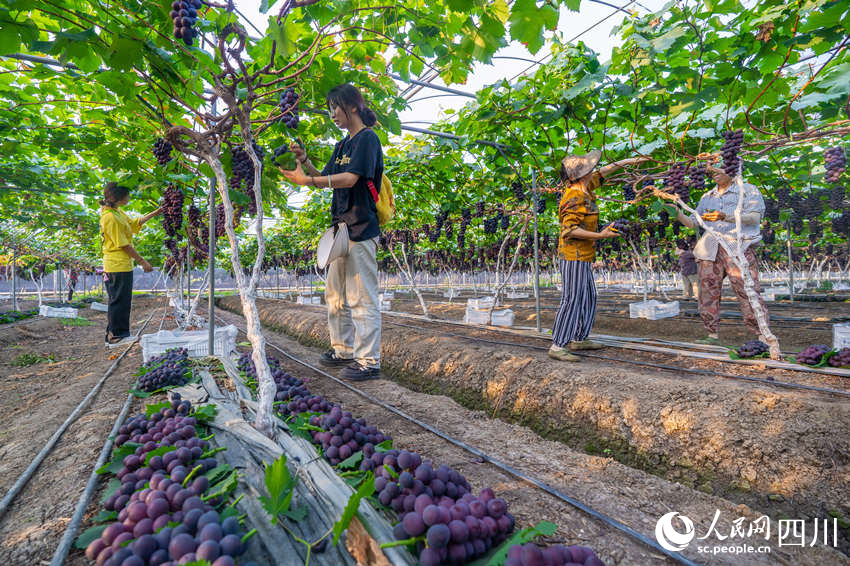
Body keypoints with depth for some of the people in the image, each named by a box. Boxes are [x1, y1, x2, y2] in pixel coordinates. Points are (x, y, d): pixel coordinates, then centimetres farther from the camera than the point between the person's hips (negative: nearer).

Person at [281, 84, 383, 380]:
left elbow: (350, 178, -19)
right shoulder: (342, 145, 20)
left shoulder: (368, 138, -7)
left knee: (361, 298, -7)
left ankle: (368, 361, 1)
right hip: (341, 227, 10)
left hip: (361, 228, -10)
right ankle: (343, 350, 27)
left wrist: (306, 180, -19)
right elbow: (326, 179, 18)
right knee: (335, 294, 14)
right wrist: (305, 161, 4)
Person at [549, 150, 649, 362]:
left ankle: (579, 339, 24)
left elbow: (603, 172, 26)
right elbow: (570, 230, -24)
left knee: (588, 298, 15)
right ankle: (558, 346, -7)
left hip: (582, 256, 10)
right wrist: (600, 235, -22)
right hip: (574, 256, -10)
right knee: (571, 300, -10)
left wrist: (628, 161, 33)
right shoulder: (575, 198, -18)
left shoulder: (582, 188, 10)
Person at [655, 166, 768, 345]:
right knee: (708, 290, 0)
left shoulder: (748, 190, 9)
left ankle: (763, 335, -5)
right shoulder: (707, 197, 24)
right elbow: (692, 223, 22)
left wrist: (724, 216, -19)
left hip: (738, 246, -5)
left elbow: (755, 217, -5)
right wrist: (677, 210, 5)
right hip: (711, 249, 5)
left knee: (747, 290, -12)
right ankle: (712, 335, 7)